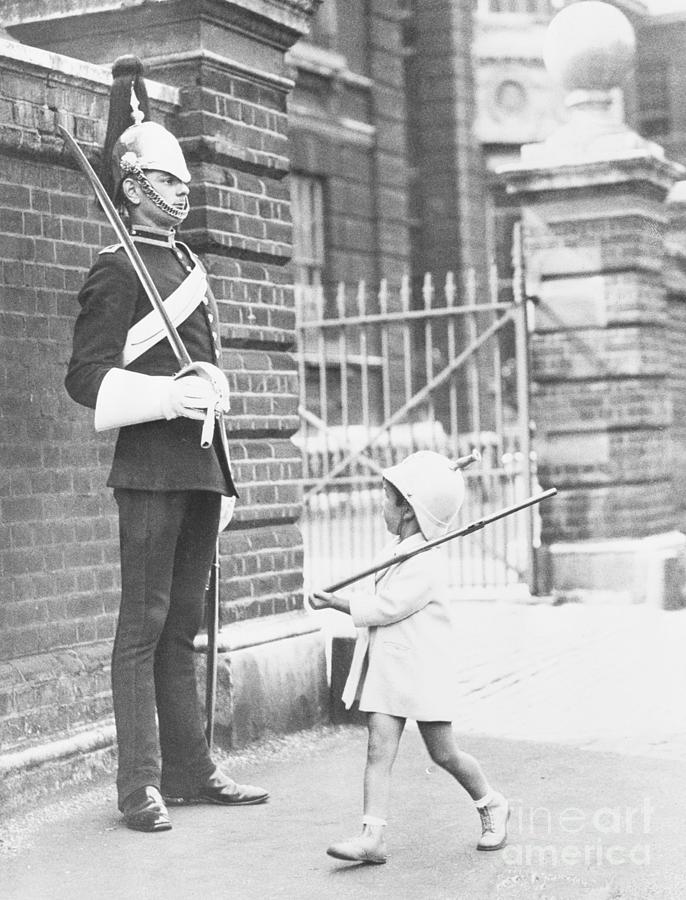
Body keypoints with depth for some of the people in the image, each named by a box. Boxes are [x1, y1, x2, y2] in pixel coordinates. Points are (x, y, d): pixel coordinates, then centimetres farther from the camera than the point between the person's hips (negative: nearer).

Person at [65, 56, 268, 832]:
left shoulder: (186, 263, 16)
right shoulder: (117, 270, -6)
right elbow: (85, 379, -11)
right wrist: (168, 396, -19)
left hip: (201, 465, 8)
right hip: (151, 467, -8)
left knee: (182, 627, 11)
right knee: (143, 627, -5)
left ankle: (189, 771, 18)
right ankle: (140, 786, -1)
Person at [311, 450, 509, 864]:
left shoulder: (422, 564, -20)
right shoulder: (399, 551, 10)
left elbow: (385, 608, -23)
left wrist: (338, 603, -17)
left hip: (421, 673, -8)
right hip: (386, 671, 8)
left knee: (444, 753, 6)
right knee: (379, 748, -5)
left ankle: (492, 805, 30)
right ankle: (373, 836, -10)